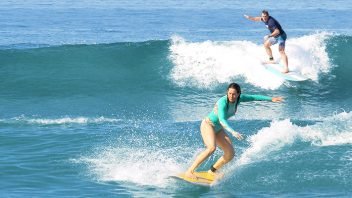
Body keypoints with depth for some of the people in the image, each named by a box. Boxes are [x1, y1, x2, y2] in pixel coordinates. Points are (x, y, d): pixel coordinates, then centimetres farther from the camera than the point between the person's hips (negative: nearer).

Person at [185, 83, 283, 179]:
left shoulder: (238, 98, -8)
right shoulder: (223, 102, -29)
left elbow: (254, 97, 5)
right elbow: (221, 120, -41)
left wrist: (271, 99, 5)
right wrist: (232, 132, -54)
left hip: (218, 129, 8)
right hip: (208, 125, -8)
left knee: (230, 153, 1)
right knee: (211, 148, -33)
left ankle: (211, 171, 15)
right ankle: (189, 171, -32)